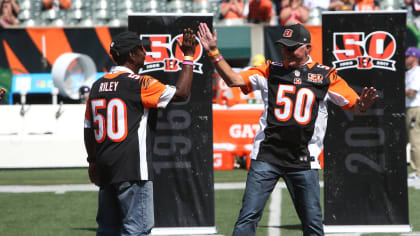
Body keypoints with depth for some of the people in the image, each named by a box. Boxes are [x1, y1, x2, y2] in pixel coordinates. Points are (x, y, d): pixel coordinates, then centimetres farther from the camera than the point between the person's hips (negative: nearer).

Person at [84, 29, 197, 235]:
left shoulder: (97, 86, 11)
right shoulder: (139, 84, -10)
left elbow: (88, 129, 18)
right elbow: (181, 93, -8)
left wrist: (93, 162, 27)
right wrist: (188, 57, 0)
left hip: (105, 171, 8)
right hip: (132, 171, -8)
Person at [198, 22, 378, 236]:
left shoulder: (325, 76, 5)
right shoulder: (270, 71, 8)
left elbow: (354, 105, 1)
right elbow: (234, 80, 1)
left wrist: (362, 105, -23)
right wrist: (213, 53, -10)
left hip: (303, 162, 0)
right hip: (266, 156, 0)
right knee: (248, 217, -6)